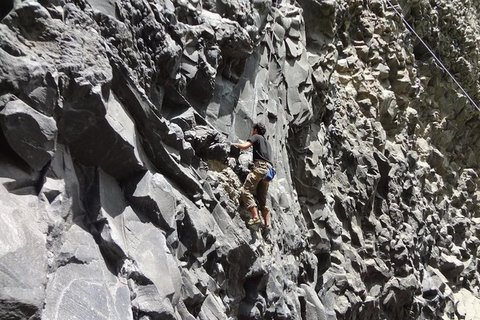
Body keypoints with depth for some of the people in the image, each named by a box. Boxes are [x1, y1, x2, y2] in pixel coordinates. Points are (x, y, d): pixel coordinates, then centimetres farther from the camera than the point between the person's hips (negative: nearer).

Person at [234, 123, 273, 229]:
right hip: (268, 169, 8)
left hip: (259, 166, -8)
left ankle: (255, 217, -27)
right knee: (262, 199, 10)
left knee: (246, 190, -15)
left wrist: (235, 144, 10)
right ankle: (267, 224, 3)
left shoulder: (256, 137, 8)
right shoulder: (267, 143, 32)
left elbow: (244, 146, -6)